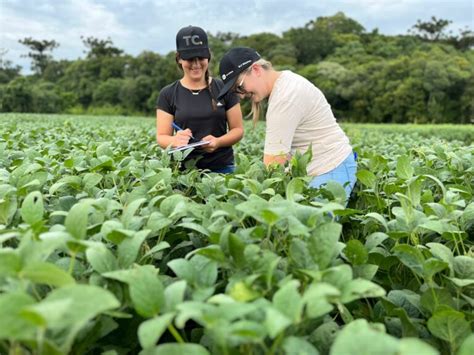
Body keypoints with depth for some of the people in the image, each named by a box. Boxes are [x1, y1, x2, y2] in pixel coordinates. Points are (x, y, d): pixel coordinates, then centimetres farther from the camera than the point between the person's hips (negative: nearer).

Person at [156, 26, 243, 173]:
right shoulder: (168, 95, 3)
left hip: (221, 168, 0)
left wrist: (218, 142, -17)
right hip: (184, 168, 0)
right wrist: (175, 140, -22)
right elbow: (161, 137, 1)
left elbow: (238, 129, 3)